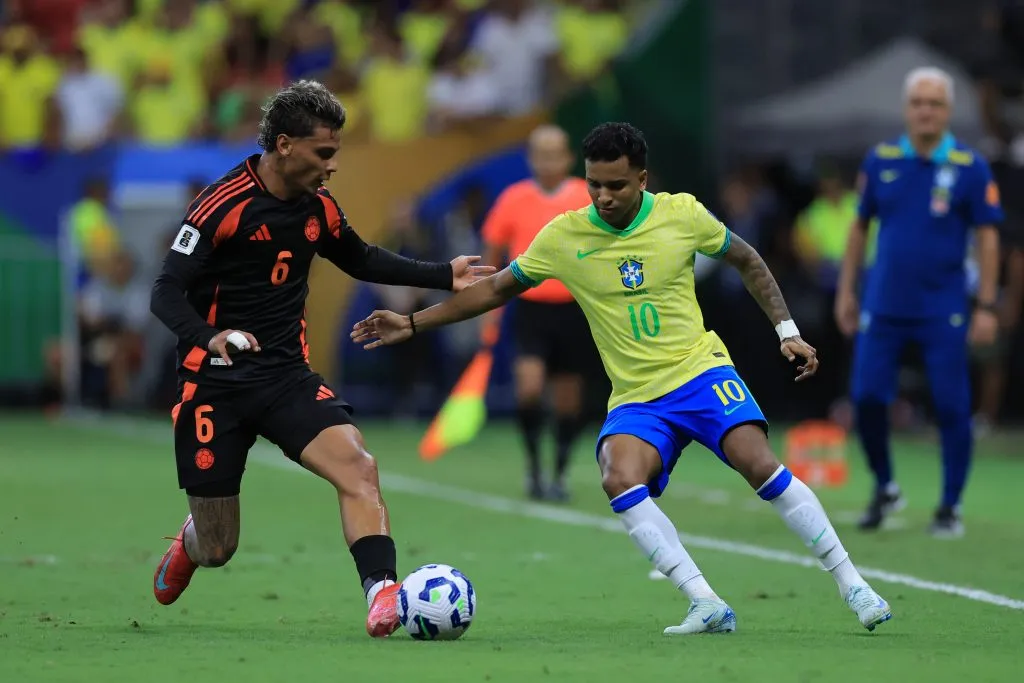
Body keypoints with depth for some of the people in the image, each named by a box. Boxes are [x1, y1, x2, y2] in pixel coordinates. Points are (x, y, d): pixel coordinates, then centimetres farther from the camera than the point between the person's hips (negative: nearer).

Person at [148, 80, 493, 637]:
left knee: (356, 464, -25)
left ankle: (382, 593, -30)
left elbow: (360, 260, 26)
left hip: (287, 377, 5)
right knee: (216, 550, 3)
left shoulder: (318, 208, 5)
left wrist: (444, 276, 19)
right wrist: (210, 337, -37)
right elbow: (166, 294, -18)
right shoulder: (222, 205, -14)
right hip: (214, 384, -4)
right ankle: (189, 544, 40)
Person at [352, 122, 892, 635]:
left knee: (759, 464, -25)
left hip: (700, 371, -1)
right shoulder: (563, 236, -2)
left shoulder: (682, 214, -4)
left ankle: (851, 585, -13)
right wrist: (412, 324, 6)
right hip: (635, 399, 1)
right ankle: (706, 605, -28)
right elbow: (497, 289, 10)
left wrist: (787, 331, 8)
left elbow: (746, 260, 13)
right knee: (620, 481, -29)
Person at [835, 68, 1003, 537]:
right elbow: (860, 226, 13)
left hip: (944, 312, -2)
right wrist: (846, 290, 9)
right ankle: (884, 489, 19)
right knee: (867, 397, -4)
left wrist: (986, 306, -8)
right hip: (883, 306, 2)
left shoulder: (969, 167, -4)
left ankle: (950, 506, 11)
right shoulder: (880, 161, 4)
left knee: (952, 407, -4)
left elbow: (987, 238, -3)